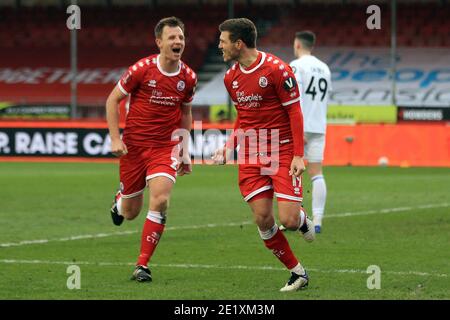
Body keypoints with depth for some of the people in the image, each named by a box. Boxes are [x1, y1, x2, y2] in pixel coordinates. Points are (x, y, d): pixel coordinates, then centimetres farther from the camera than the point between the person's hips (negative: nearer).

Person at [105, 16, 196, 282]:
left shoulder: (188, 77, -1)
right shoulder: (142, 69, -12)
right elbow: (113, 100, -2)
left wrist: (185, 151, 13)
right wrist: (115, 138, -9)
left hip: (166, 146, 1)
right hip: (134, 145, -1)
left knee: (160, 201, -20)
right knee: (130, 212, 7)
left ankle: (143, 265, -10)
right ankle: (121, 200, 48)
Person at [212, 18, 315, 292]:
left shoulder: (276, 69, -13)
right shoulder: (231, 78, 9)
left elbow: (295, 111, -10)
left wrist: (298, 156, -15)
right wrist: (230, 147, 9)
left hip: (283, 151, -6)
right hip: (251, 156, 6)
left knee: (288, 220, -14)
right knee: (262, 219, -5)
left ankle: (304, 221, 24)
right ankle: (298, 273, 8)